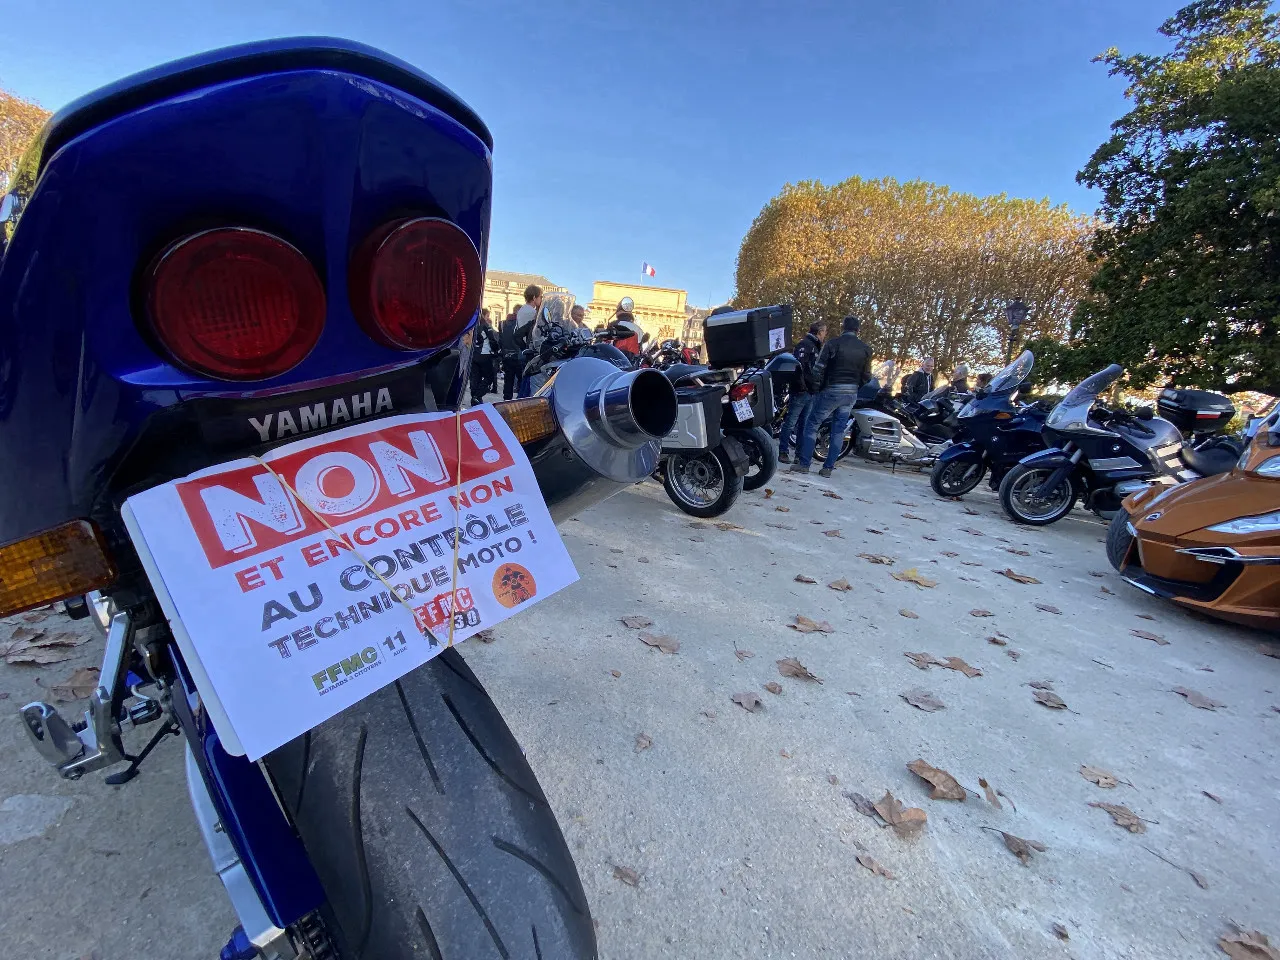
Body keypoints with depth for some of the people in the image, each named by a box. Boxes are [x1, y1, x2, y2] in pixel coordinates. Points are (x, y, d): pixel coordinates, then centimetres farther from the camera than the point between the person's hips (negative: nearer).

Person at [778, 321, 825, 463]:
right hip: (801, 391, -9)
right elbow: (798, 364, -20)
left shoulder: (817, 347, 23)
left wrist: (817, 388, 18)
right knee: (791, 422, -6)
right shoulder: (805, 344, -7)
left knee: (804, 424, 11)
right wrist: (801, 385, -24)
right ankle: (783, 452, -4)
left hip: (811, 392, 9)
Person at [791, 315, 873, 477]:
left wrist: (817, 387, 4)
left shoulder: (833, 343, -7)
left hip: (831, 391, -4)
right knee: (838, 430, 8)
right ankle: (828, 467, 10)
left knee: (812, 424, 4)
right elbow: (866, 376, 8)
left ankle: (804, 463, 1)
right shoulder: (865, 349, 5)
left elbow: (818, 368, -9)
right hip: (851, 394, 4)